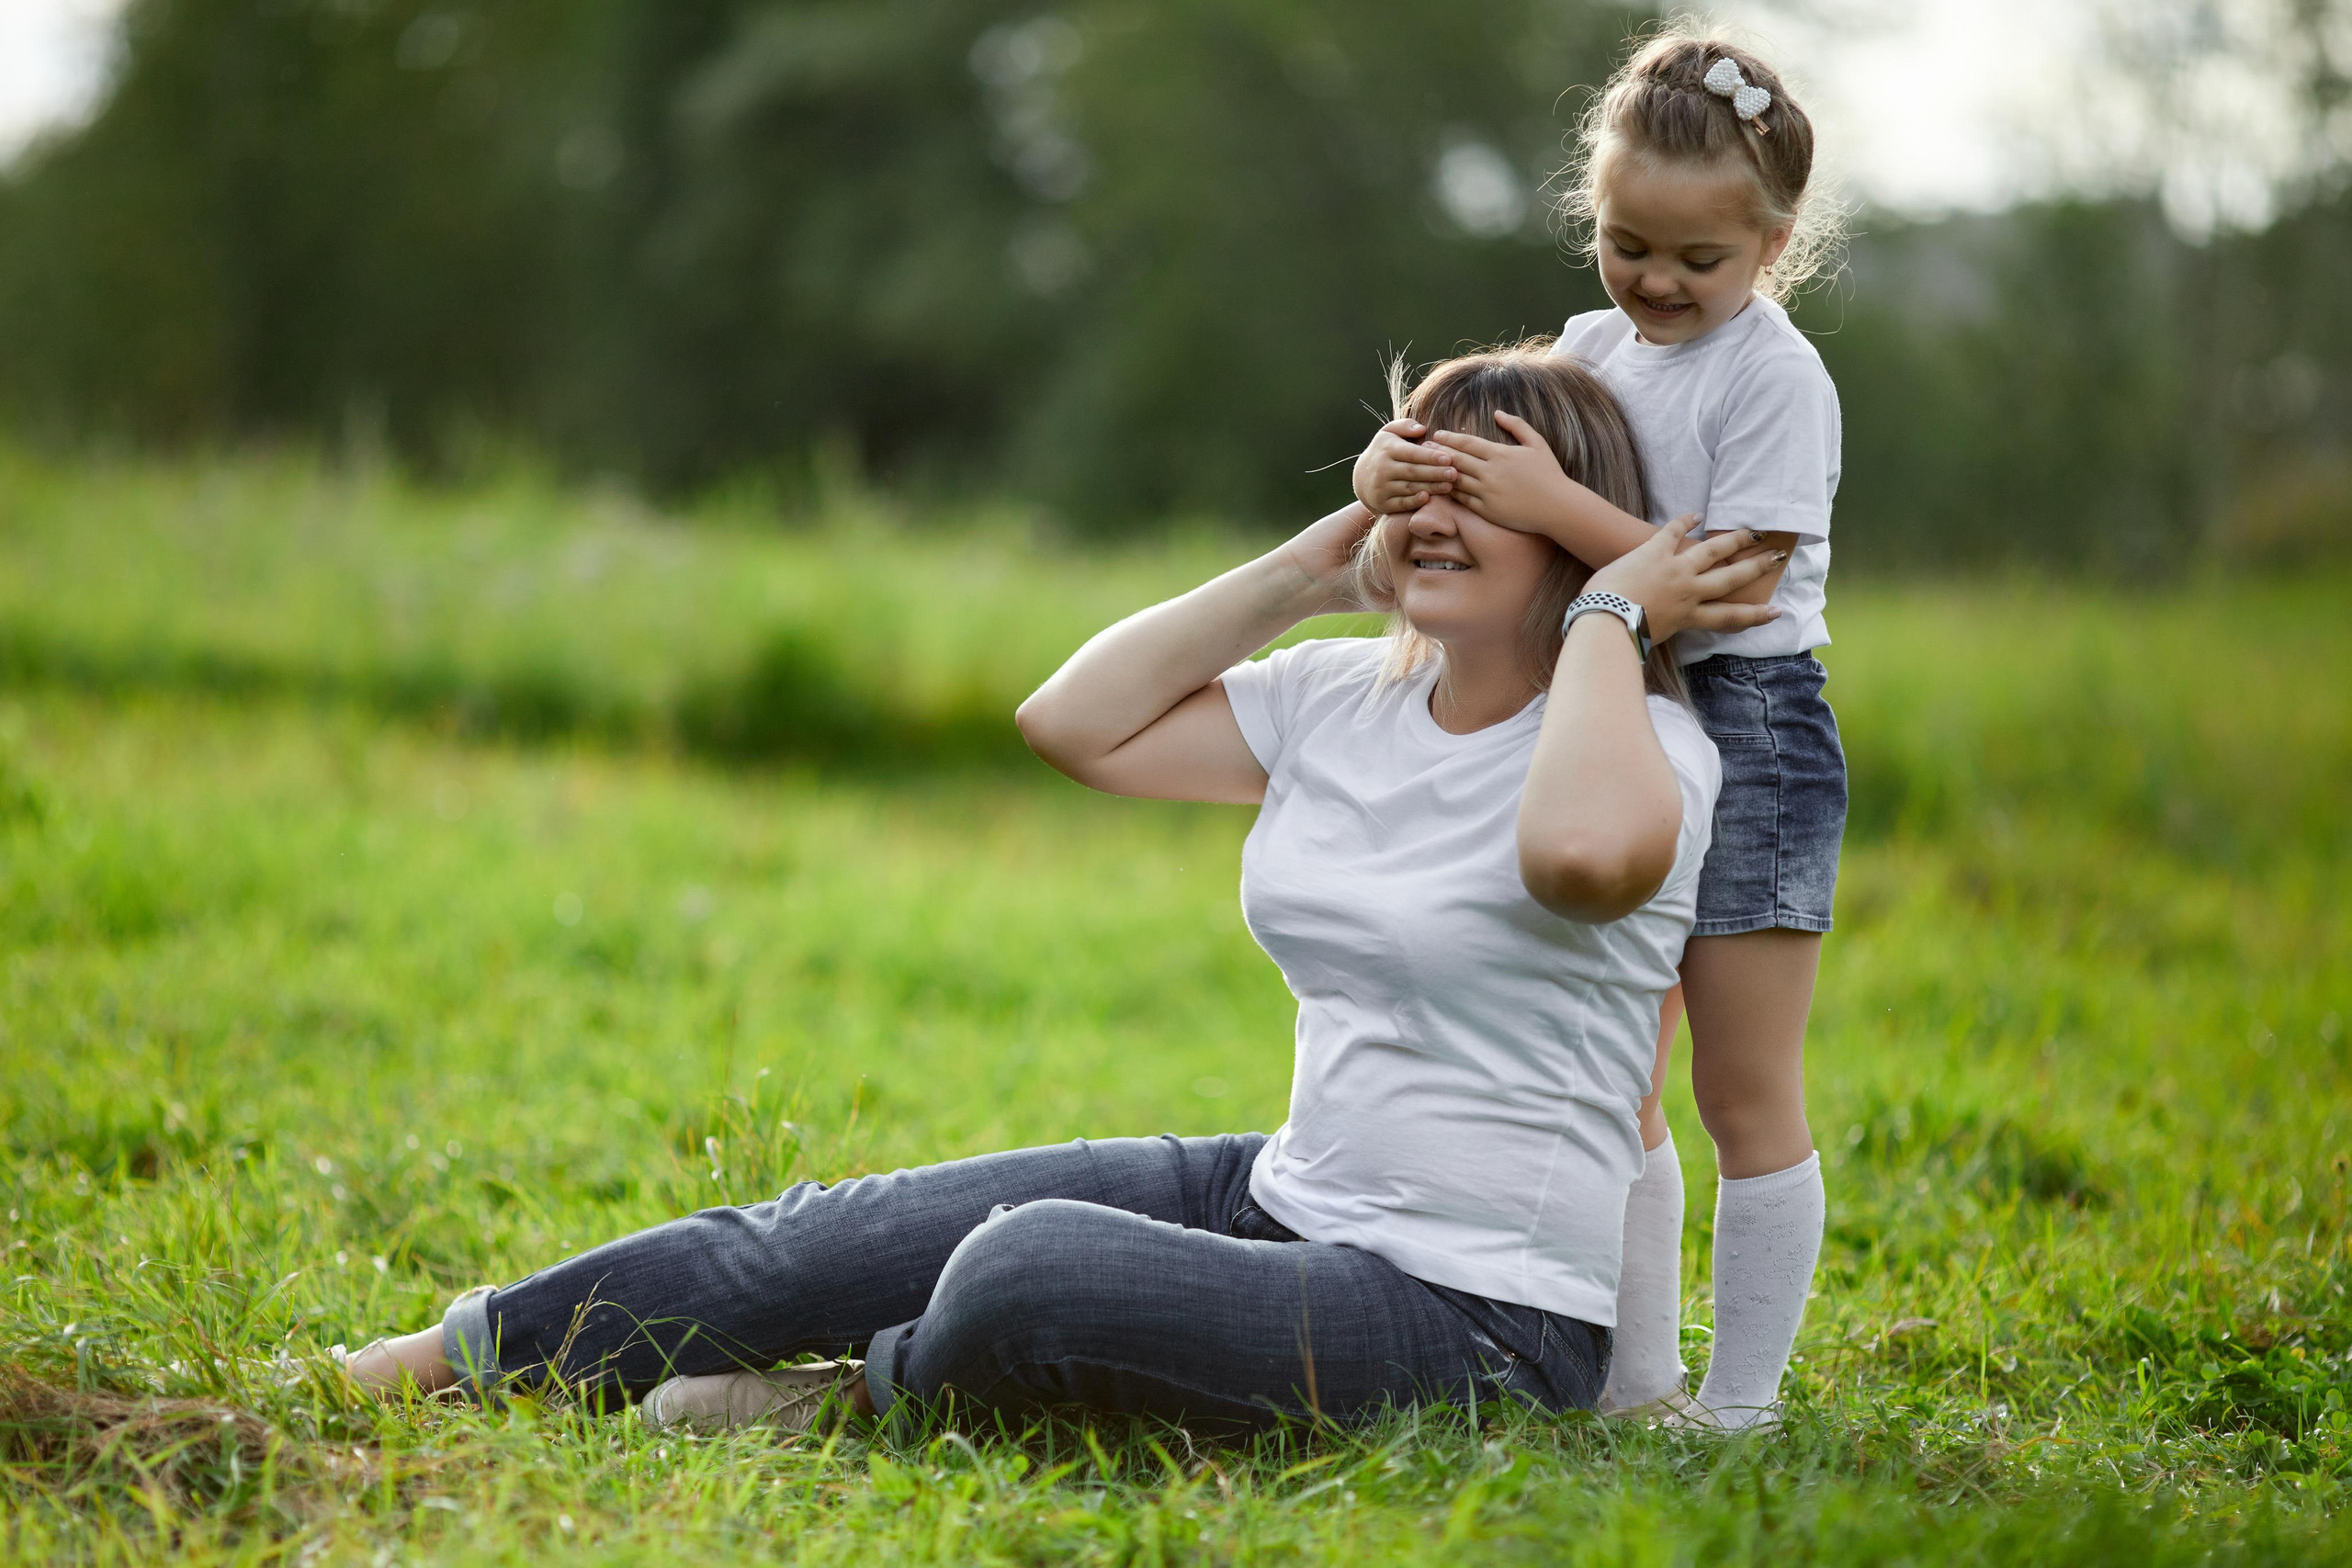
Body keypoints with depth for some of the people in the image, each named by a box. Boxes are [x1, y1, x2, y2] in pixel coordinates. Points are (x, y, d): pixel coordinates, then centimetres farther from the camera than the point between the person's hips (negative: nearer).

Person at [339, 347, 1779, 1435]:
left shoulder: (1652, 747, -12)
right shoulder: (1343, 698, 10)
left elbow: (1580, 847, -38)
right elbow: (1076, 722, 8)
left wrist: (1606, 616, -21)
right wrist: (1309, 574, 4)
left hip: (1479, 1317, -8)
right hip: (1289, 1202, 8)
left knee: (1032, 1272, -30)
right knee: (845, 1235, -2)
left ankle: (877, 1393, 3)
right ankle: (452, 1358, 10)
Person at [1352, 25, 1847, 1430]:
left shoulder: (1776, 378, -13)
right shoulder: (1589, 350, 9)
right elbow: (1469, 450, 8)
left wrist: (1555, 507, -27)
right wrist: (1396, 473, -16)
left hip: (1748, 725, -8)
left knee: (1746, 1093, -2)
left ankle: (1742, 1403, 5)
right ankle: (1642, 1387, 20)